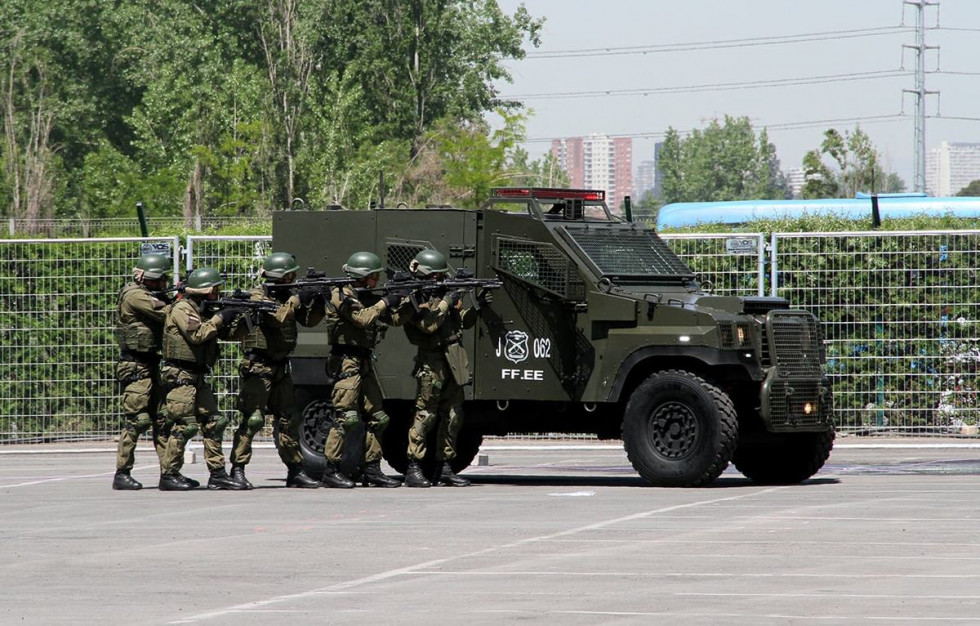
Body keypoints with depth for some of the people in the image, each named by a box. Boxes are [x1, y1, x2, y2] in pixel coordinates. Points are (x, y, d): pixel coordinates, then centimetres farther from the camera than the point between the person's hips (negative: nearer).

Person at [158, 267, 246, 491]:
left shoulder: (204, 310, 18)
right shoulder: (182, 309, -9)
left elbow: (229, 334, 17)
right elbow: (197, 335, -22)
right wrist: (219, 318, -15)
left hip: (198, 378, 10)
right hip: (180, 377, -9)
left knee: (213, 422, 6)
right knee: (184, 426, -11)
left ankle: (217, 474, 9)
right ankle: (168, 476, -7)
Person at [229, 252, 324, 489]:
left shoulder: (287, 297, 14)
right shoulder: (257, 295, -8)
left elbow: (309, 320, 7)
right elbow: (276, 318, -24)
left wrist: (319, 302, -11)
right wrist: (298, 299, -21)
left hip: (281, 369, 8)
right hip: (258, 369, -8)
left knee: (288, 418, 8)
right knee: (253, 419, -11)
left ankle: (295, 471, 13)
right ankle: (237, 469, -6)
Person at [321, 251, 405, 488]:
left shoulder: (367, 298, 18)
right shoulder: (342, 296, -9)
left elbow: (395, 318, 15)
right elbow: (363, 319, -22)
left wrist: (403, 301, -2)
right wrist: (384, 303, -11)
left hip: (365, 363, 9)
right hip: (346, 363, -9)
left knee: (376, 417, 8)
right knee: (346, 417, -14)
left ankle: (372, 469, 13)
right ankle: (331, 470, -12)